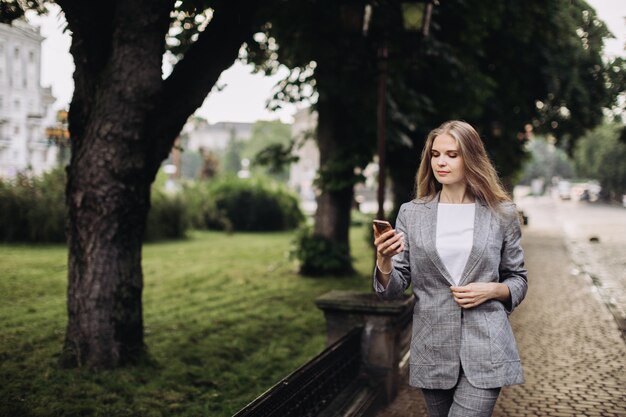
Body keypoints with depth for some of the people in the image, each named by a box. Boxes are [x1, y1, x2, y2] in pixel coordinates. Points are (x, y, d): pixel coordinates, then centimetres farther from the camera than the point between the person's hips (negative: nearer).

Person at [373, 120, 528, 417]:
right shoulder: (411, 213, 4)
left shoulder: (501, 214, 1)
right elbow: (393, 289, 2)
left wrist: (491, 290, -10)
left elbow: (518, 282, 11)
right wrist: (384, 260, -19)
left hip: (485, 349, -2)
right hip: (432, 349, 2)